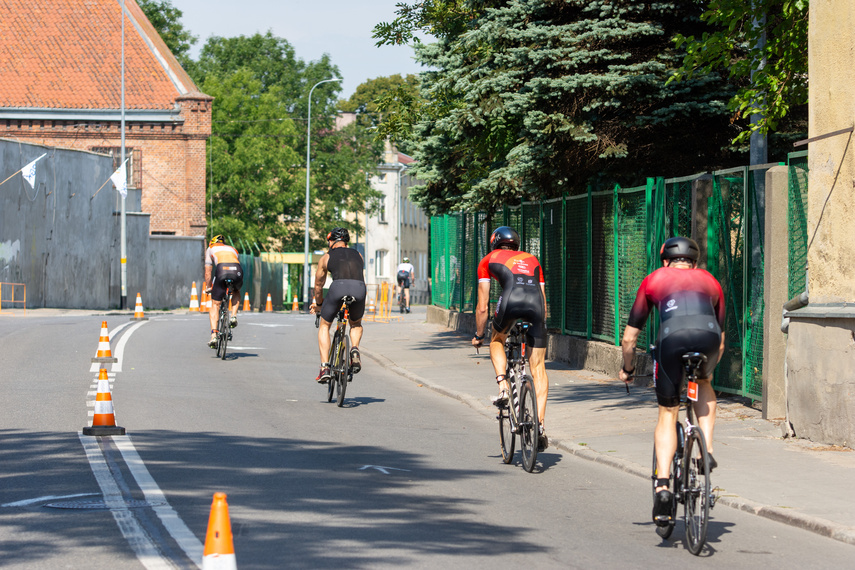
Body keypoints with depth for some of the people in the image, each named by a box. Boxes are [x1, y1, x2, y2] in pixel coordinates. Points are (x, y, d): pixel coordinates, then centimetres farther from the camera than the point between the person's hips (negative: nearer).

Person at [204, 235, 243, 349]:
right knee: (236, 292, 36)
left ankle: (213, 336, -5)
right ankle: (233, 317, 13)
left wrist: (208, 287, 40)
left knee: (215, 305, 8)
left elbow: (208, 272, 29)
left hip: (222, 270, -2)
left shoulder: (210, 249, 31)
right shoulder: (233, 249, 38)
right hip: (237, 271, 2)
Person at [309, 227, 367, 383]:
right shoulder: (358, 255, 31)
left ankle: (325, 368, 6)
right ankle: (355, 349, 2)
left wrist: (318, 304, 52)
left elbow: (318, 285, 35)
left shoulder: (326, 257, 25)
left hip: (339, 286, -2)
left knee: (324, 325, 20)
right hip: (359, 288, 2)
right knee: (356, 323, 32)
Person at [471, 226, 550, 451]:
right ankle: (540, 425, -1)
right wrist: (539, 326, 49)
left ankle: (503, 387, 8)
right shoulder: (531, 259, 36)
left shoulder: (488, 260, 28)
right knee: (538, 367, 8)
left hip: (511, 299, -2)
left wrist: (478, 335, 40)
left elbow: (482, 307, 28)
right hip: (536, 303, 2)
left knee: (497, 342, 30)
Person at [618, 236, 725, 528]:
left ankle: (663, 485, -2)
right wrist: (709, 369, 59)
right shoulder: (709, 281, 35)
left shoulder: (654, 280, 31)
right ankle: (707, 452, 16)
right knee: (704, 384, 33)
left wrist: (627, 368, 50)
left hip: (672, 338, -1)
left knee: (667, 413, 13)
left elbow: (629, 337, 33)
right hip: (708, 336, 1)